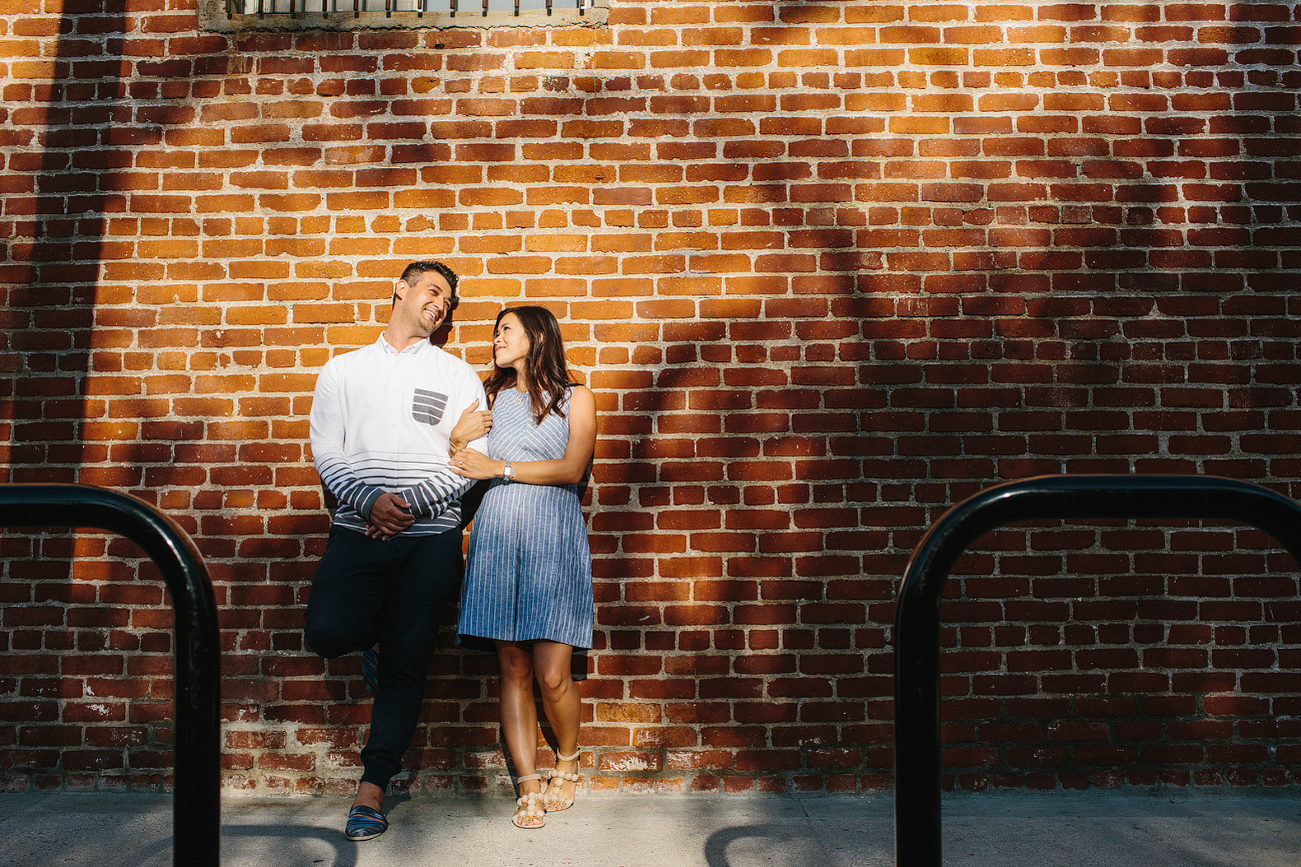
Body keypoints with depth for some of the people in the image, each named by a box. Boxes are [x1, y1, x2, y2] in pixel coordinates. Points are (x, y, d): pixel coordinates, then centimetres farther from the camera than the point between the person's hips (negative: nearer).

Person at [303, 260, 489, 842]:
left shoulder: (457, 375, 11)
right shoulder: (343, 370, 14)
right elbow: (325, 452, 6)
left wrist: (412, 502, -11)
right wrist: (370, 500, -12)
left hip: (431, 535, -1)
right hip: (358, 527, 1)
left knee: (406, 663, -1)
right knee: (327, 631, -19)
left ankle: (372, 787, 12)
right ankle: (374, 635, 17)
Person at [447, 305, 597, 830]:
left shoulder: (574, 398, 10)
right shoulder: (492, 397, 19)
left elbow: (572, 468, -3)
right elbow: (463, 461, 17)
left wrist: (500, 468, -3)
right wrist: (460, 436, -2)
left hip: (553, 536, -2)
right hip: (497, 534, 3)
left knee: (551, 674, -6)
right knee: (513, 670, 1)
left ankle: (567, 763, 21)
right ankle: (529, 790, 10)